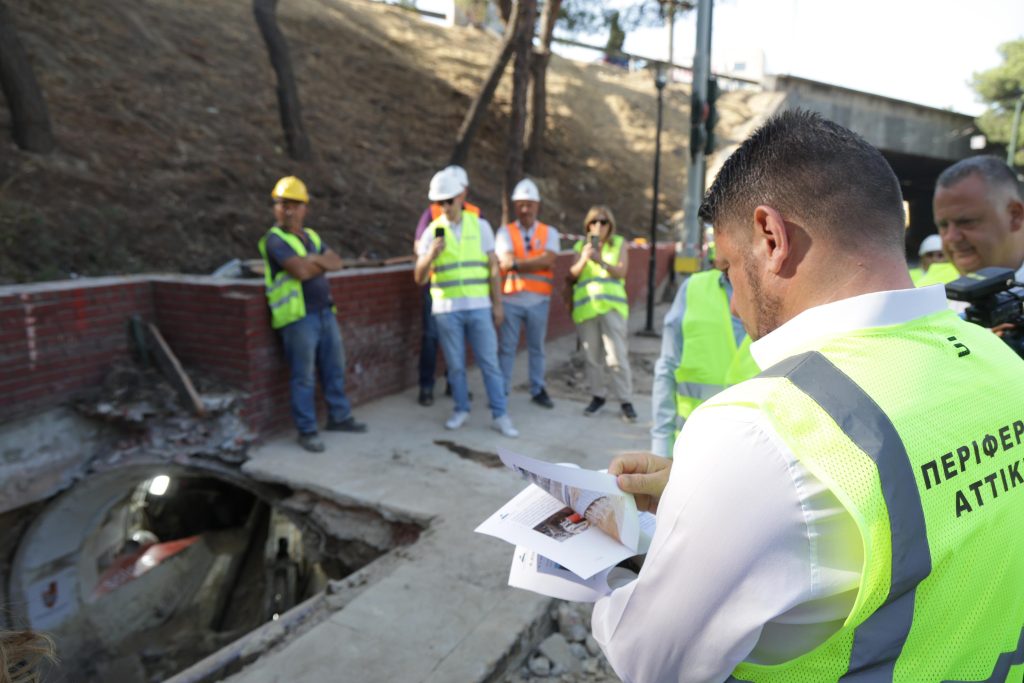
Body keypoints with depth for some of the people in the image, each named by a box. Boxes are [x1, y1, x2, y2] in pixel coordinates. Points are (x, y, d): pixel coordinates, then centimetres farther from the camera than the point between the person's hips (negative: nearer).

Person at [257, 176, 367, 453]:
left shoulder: (311, 236, 16)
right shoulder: (275, 239, -8)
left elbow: (336, 262, 4)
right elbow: (301, 270, -21)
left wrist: (314, 260, -13)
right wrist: (321, 262, -3)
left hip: (325, 312, 8)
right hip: (299, 318, -7)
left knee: (334, 368, 16)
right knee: (304, 377, -1)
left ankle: (339, 417, 31)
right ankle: (306, 431, 10)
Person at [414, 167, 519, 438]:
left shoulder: (480, 225, 4)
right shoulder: (432, 231, 2)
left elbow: (493, 268, 6)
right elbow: (419, 278, -1)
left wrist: (497, 303, 3)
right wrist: (431, 255, -19)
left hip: (479, 307, 0)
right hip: (446, 309, 0)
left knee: (489, 362, 2)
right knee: (455, 364, 8)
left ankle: (500, 415, 10)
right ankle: (461, 410, 25)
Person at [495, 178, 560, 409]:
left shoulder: (549, 233, 4)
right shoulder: (505, 232, 1)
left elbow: (548, 260, -13)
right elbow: (506, 261, -14)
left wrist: (516, 264, -14)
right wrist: (536, 263, -14)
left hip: (538, 301, 1)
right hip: (510, 299, -1)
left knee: (537, 347, 12)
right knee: (507, 347, 5)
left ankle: (538, 390, 23)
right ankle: (502, 390, 14)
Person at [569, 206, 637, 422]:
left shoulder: (619, 244, 9)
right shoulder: (582, 246, 13)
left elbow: (621, 271, -5)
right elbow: (573, 274, 4)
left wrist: (600, 261, -19)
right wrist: (583, 259, -13)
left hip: (611, 305, -2)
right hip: (586, 305, 2)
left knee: (617, 356, -7)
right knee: (592, 355, 7)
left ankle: (625, 400, 1)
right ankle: (598, 396, 21)